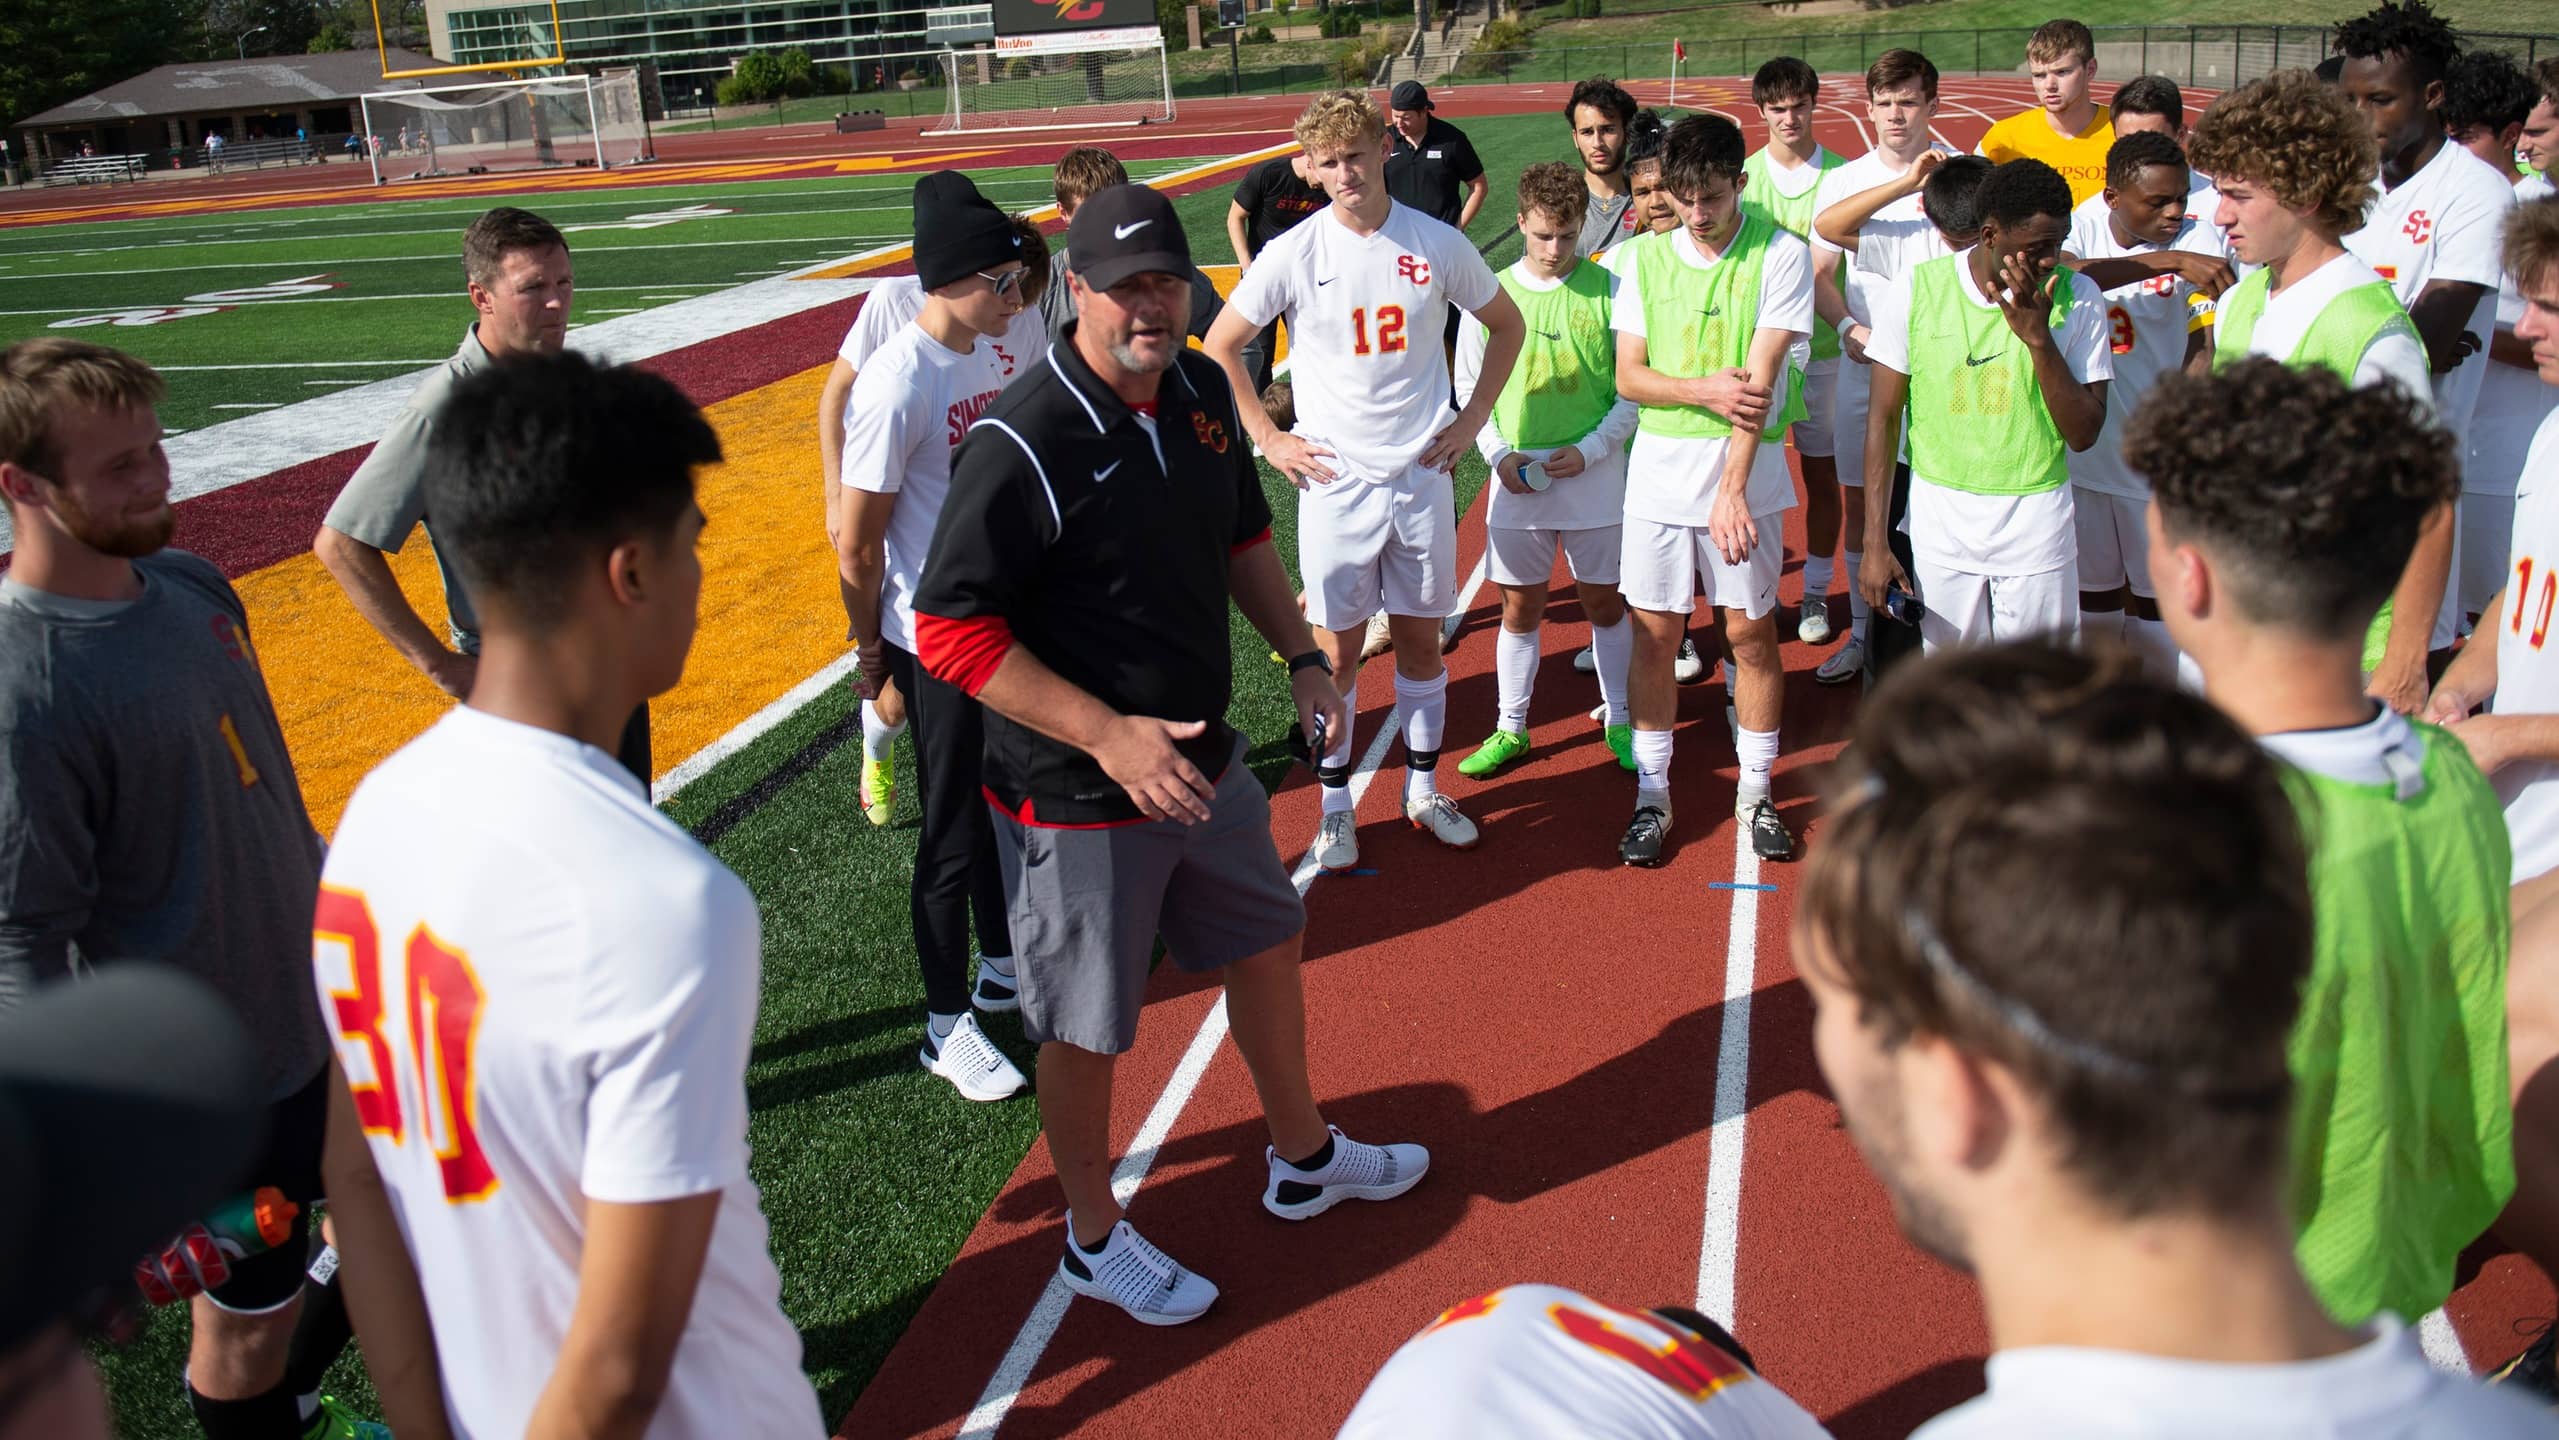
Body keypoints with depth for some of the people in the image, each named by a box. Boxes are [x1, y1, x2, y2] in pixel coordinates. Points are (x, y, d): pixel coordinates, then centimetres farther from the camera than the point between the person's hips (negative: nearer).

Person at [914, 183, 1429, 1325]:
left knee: (1267, 943, 24)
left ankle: (1303, 1159, 48)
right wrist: (1110, 737, -28)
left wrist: (1302, 658, 8)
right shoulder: (1021, 445, -24)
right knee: (1085, 1026, 9)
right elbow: (952, 632, -24)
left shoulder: (1201, 391, 0)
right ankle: (1093, 1239, 34)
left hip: (1205, 760, 8)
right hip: (1077, 797, -8)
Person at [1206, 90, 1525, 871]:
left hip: (1421, 474, 2)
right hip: (1334, 479, -1)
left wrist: (1473, 417, 6)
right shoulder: (1294, 254, -7)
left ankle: (1424, 790, 27)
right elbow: (1220, 346, 3)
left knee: (1421, 638, 12)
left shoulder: (1438, 245, -3)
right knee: (1337, 650, 4)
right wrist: (1267, 438, -1)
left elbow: (1506, 323, 13)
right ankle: (1335, 807, 18)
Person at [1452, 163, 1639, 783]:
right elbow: (1469, 388, 6)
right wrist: (1499, 455, -7)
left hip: (1596, 476, -1)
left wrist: (1589, 451, -12)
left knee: (1605, 601, 10)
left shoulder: (1608, 289, -4)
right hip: (1518, 479, 1)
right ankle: (1510, 729, 23)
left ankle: (1619, 720, 27)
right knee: (1520, 609, 9)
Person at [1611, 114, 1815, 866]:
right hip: (1660, 471, 2)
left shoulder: (1780, 254, -6)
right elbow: (1629, 376, 2)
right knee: (1654, 633, 5)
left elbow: (1761, 375, -14)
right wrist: (1707, 390, -16)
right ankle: (1651, 795, 17)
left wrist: (1731, 488, -21)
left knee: (1751, 633, 6)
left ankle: (1755, 791, 21)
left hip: (1746, 472, -2)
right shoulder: (1645, 258, 4)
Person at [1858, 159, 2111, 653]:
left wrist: (2039, 338, -20)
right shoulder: (1914, 293, -6)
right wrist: (1875, 543, -3)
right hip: (1941, 531, 0)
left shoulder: (2077, 297, -5)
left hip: (2038, 533, 0)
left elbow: (2084, 434, -8)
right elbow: (1884, 420, 0)